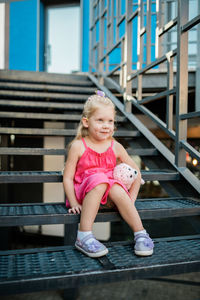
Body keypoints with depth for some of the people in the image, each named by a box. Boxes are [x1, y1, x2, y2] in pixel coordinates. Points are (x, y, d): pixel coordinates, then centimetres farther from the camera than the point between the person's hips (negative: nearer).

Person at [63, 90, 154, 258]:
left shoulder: (115, 147, 2)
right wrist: (74, 203, -13)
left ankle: (141, 235, -23)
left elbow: (136, 172, 11)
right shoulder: (78, 146, -6)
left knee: (117, 189, -32)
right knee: (99, 179, -35)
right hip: (84, 192, -2)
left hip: (109, 192, 3)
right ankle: (84, 237, -35)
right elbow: (68, 178, -5)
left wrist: (130, 199, 4)